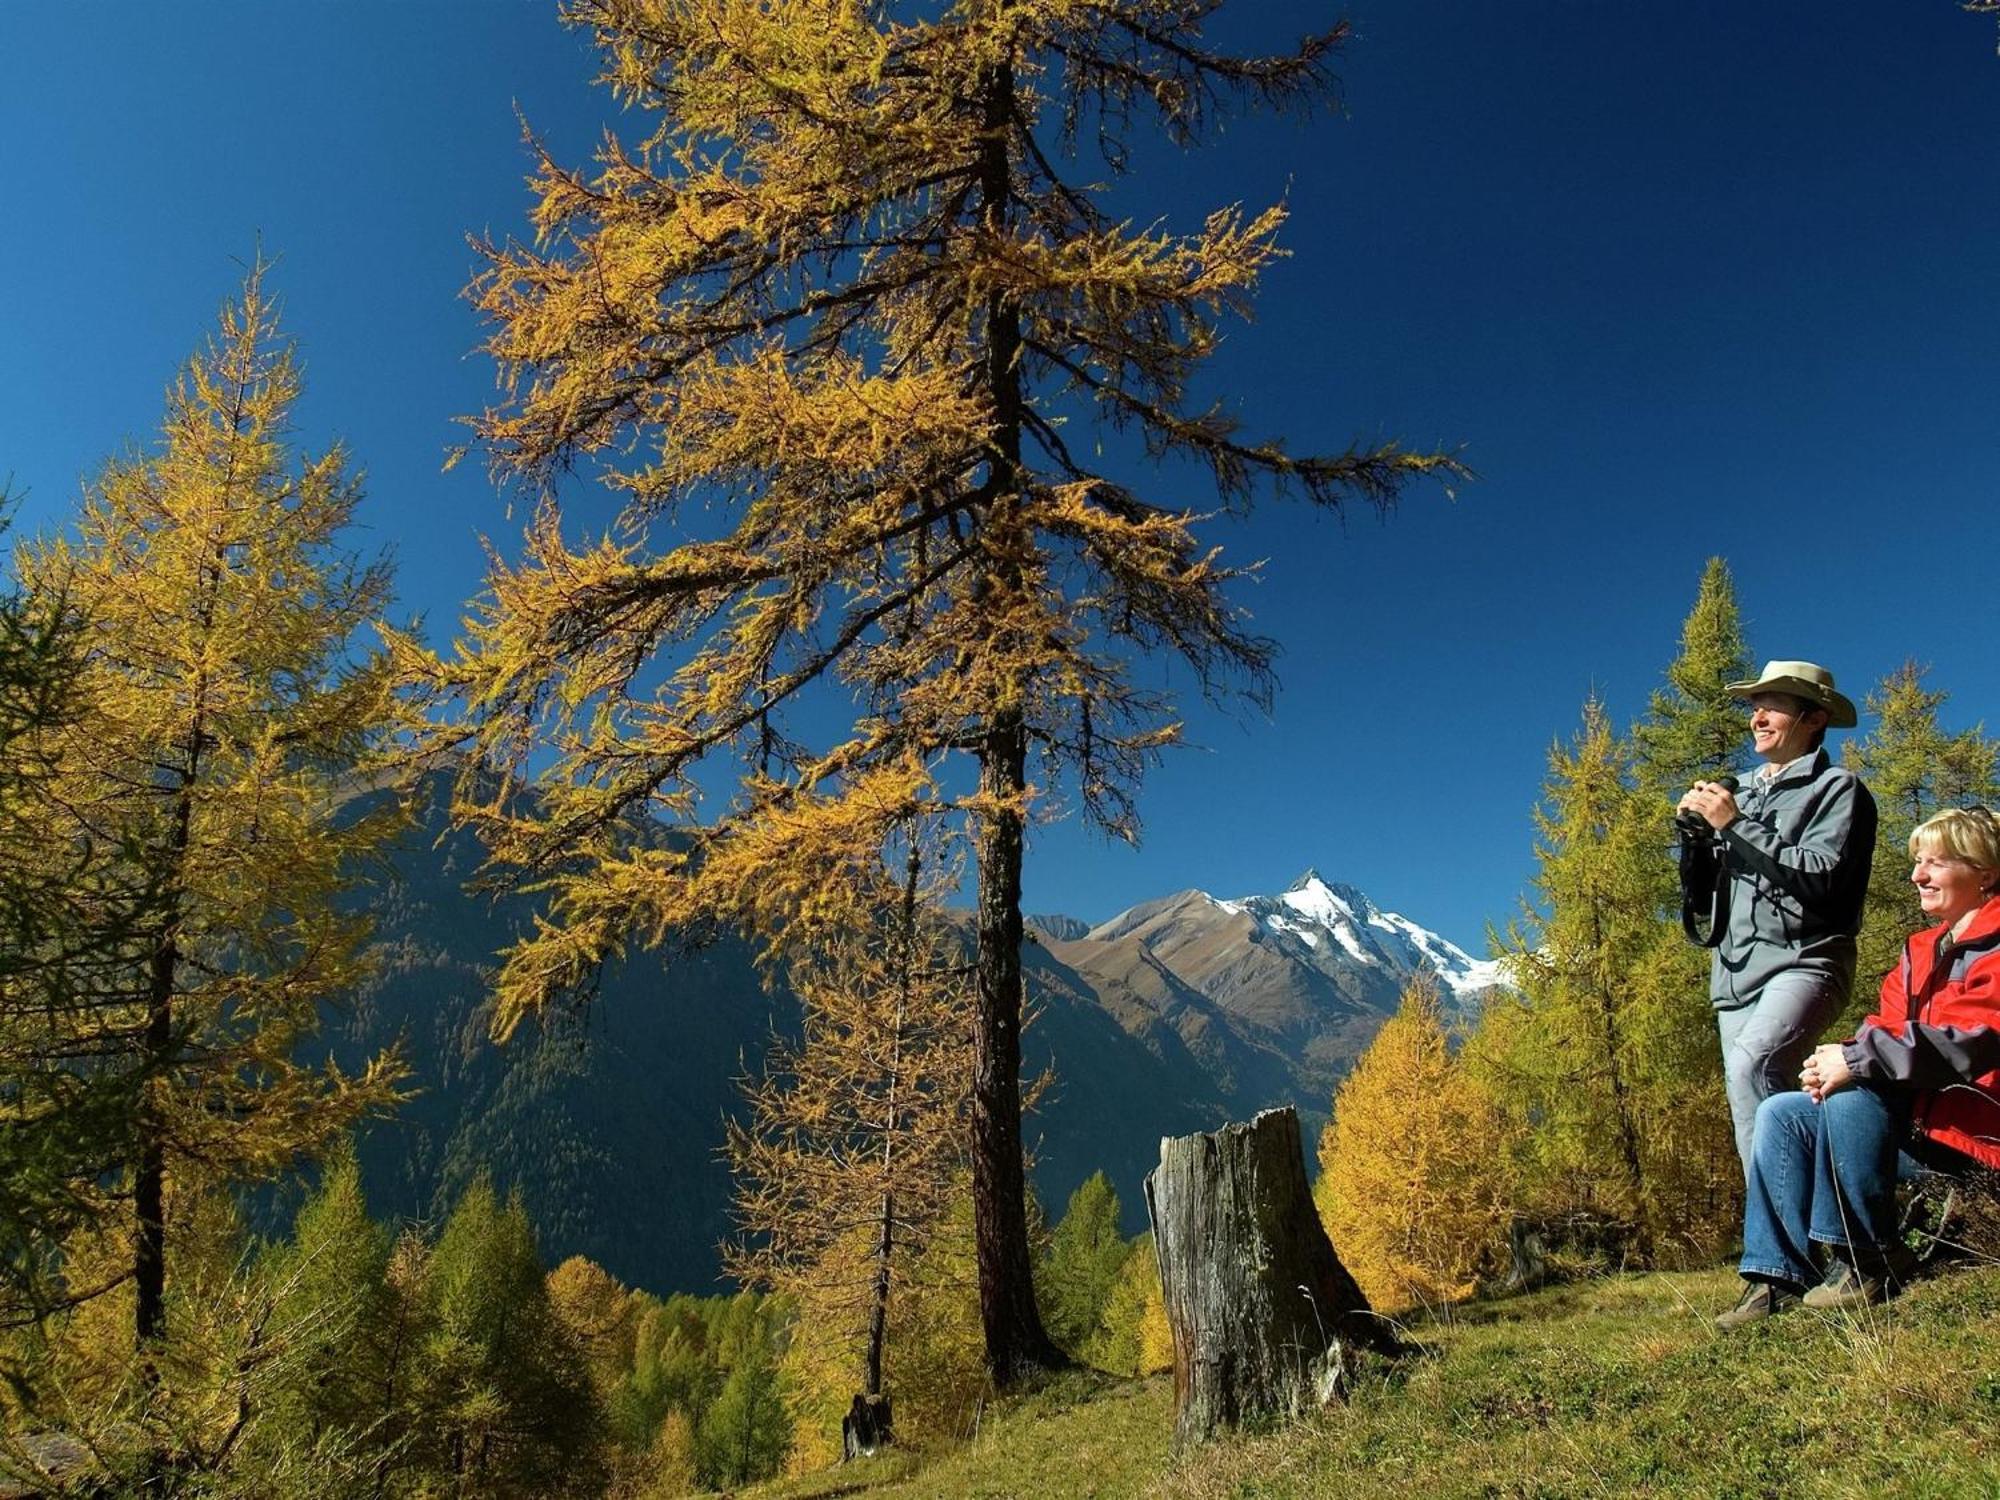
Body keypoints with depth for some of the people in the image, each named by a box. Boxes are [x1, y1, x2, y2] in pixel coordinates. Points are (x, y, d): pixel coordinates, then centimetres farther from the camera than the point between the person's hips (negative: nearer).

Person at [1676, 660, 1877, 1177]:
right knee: (1749, 1091, 2)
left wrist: (1734, 824, -11)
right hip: (1736, 969, 7)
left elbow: (1822, 876, -12)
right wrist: (1693, 828, 3)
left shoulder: (1837, 787, 4)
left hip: (1803, 960, -7)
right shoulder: (1740, 792, 22)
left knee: (1751, 1064, -30)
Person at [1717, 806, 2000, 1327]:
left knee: (1850, 1094, -31)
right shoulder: (1923, 952, 16)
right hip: (1915, 1120, 9)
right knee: (1781, 1114, -3)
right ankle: (1776, 1278, -8)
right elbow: (1888, 1029, 12)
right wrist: (1834, 1058, -10)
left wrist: (1855, 1060, -24)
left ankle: (1867, 1265, -21)